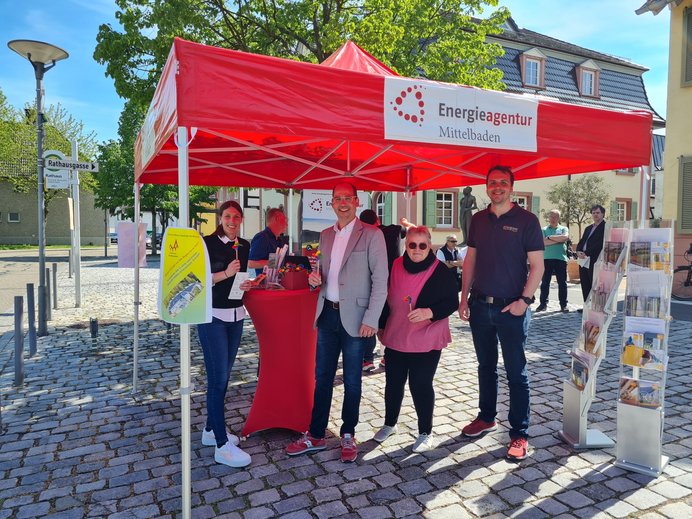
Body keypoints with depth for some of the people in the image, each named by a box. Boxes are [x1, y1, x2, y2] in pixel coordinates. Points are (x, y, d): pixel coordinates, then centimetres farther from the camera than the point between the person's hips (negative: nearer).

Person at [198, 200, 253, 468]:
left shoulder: (244, 246, 9)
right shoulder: (208, 243, -9)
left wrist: (246, 283, 1)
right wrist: (226, 274, -21)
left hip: (236, 315, 7)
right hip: (212, 315, -6)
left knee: (223, 375, 13)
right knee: (218, 378, -7)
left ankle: (211, 430, 28)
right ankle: (222, 446, -2)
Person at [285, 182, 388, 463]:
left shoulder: (372, 235, -7)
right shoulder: (325, 235, 11)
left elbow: (380, 280, -9)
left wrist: (371, 319, -15)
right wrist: (316, 277, -3)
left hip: (354, 316, -5)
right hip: (327, 313, 5)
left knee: (352, 381, 9)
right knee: (322, 377, 13)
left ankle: (348, 436, 27)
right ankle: (316, 435, 26)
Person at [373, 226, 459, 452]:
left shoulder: (441, 271, -10)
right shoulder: (396, 266, 2)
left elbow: (452, 302, -9)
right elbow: (387, 299, 12)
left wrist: (429, 312, -26)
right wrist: (382, 326, 16)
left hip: (425, 341, -4)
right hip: (395, 338, 4)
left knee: (420, 385, 2)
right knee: (393, 382, 14)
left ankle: (426, 433, 22)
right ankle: (389, 423, 36)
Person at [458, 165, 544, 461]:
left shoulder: (526, 220, -5)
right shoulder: (478, 220, 8)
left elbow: (537, 265, -7)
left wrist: (525, 299, -17)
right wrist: (464, 297, 7)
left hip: (511, 308, -5)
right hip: (480, 305, 5)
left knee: (516, 373, 2)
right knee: (486, 365, 17)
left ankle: (519, 434, 12)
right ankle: (486, 417, 34)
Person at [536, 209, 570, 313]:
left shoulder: (563, 229, 11)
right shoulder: (544, 230, 10)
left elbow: (565, 237, -12)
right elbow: (543, 242, -7)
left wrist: (550, 237, -8)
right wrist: (558, 240, -8)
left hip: (561, 259, 0)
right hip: (547, 258, 0)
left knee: (562, 283, 2)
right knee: (545, 282, 4)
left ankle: (563, 305, 8)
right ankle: (543, 303, 11)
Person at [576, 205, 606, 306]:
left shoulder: (605, 227, -3)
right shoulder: (588, 228, 23)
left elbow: (600, 244, -14)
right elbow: (581, 242, 19)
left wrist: (586, 253, -16)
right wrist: (579, 251, -2)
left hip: (595, 261, -8)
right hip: (583, 260, 8)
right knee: (585, 285, 10)